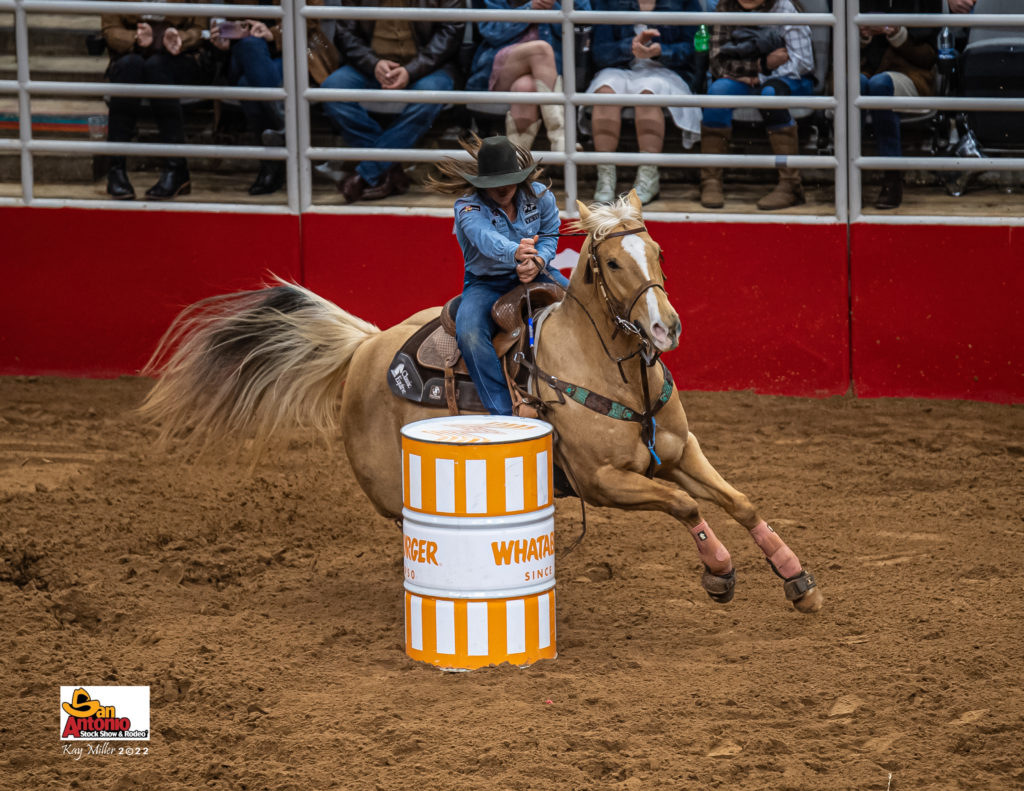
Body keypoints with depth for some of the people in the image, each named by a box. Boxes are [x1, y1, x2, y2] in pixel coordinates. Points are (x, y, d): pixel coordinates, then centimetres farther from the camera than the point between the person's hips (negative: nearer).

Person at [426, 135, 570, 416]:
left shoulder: (540, 196, -6)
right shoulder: (468, 207, -20)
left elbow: (550, 235, 1)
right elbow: (486, 238, -41)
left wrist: (537, 262, -23)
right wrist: (516, 252, -63)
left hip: (535, 275, 3)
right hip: (486, 283, -3)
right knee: (468, 335, -31)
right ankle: (504, 413, -29)